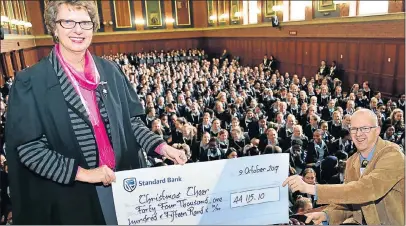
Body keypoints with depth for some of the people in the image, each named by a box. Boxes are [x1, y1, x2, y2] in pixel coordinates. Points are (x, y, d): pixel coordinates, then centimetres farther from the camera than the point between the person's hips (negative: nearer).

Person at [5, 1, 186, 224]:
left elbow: (130, 120, 5)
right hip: (71, 192, -3)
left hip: (124, 181, 4)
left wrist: (161, 146, -8)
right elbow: (27, 146, -11)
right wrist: (80, 172, -18)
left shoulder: (110, 71, 0)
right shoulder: (31, 81, -10)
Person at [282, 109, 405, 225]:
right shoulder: (351, 162, 4)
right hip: (359, 221, 5)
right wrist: (326, 214, -14)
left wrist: (311, 188, -34)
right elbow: (348, 200, 7)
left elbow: (365, 190, -31)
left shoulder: (393, 154, -17)